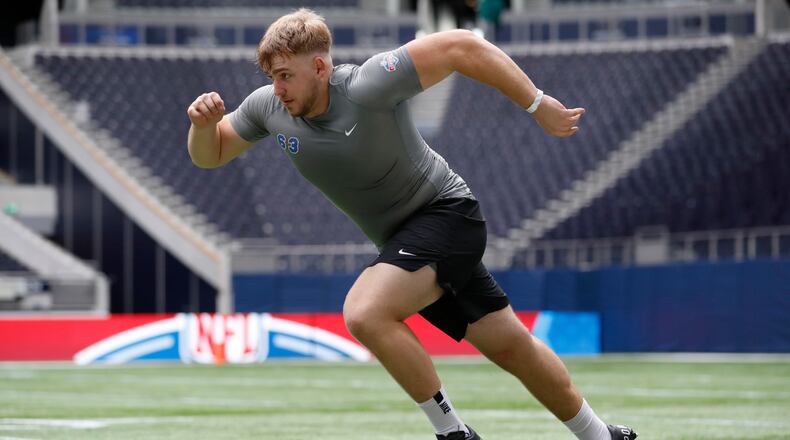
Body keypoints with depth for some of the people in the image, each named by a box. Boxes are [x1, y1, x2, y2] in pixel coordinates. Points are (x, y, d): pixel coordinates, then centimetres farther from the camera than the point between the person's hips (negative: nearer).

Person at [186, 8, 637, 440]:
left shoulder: (368, 87, -28)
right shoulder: (268, 107, -8)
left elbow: (464, 46, -25)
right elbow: (210, 155, 7)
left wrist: (538, 105, -22)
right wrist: (204, 122, -16)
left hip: (445, 212, -7)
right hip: (408, 241, 7)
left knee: (365, 312, -28)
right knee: (511, 346, 14)